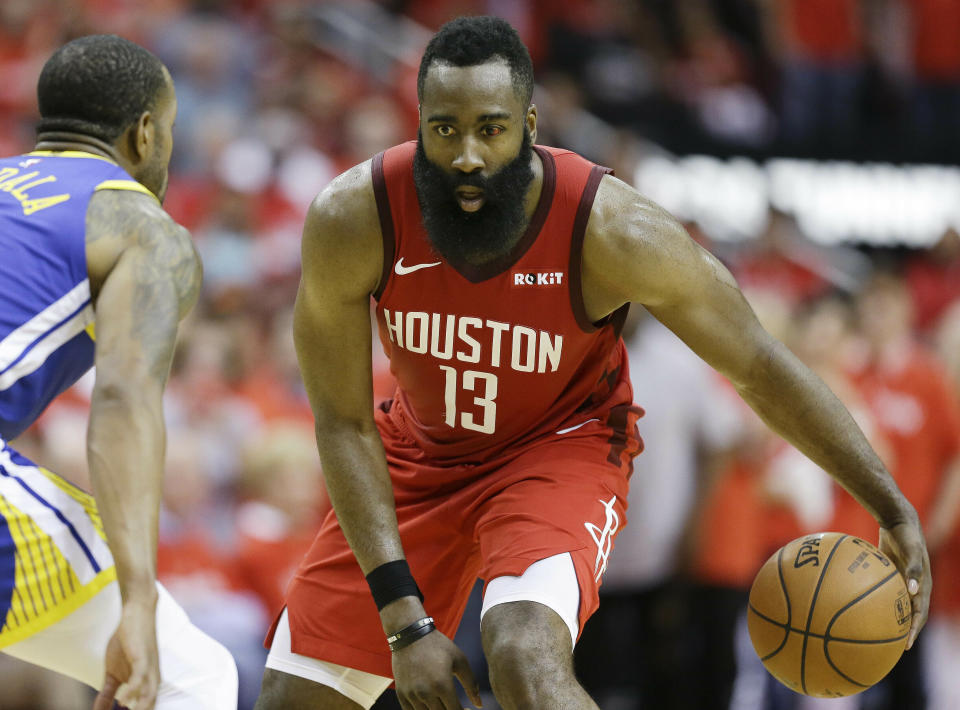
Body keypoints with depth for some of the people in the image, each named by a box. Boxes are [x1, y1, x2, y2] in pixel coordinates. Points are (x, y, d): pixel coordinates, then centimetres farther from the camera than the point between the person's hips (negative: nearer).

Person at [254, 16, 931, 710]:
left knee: (526, 654, -32)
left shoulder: (615, 231, -30)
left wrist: (893, 509, -15)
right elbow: (343, 425, -17)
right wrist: (403, 619, -22)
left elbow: (759, 366, -16)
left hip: (561, 446, -3)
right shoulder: (350, 220, -27)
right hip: (421, 452, 3)